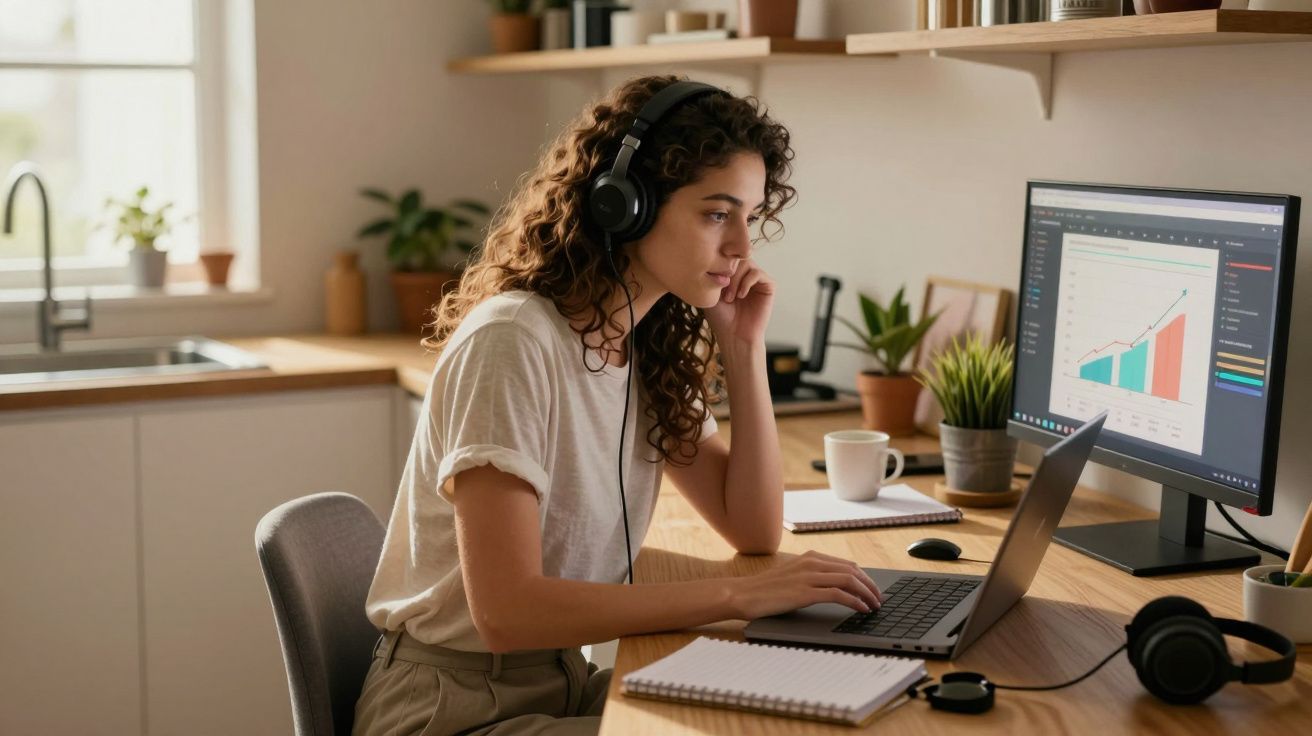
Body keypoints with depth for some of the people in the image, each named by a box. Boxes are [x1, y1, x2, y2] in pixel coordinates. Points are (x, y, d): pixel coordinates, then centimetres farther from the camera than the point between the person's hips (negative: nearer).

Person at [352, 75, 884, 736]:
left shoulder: (648, 352, 6)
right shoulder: (511, 342, -21)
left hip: (567, 683, 8)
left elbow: (755, 531, 7)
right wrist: (738, 596, -29)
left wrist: (744, 348, -2)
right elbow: (505, 611, -28)